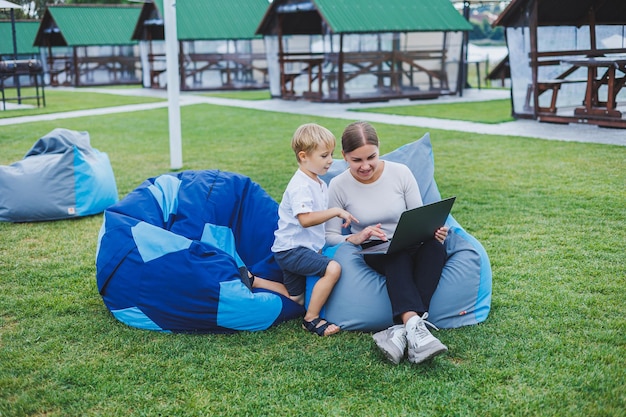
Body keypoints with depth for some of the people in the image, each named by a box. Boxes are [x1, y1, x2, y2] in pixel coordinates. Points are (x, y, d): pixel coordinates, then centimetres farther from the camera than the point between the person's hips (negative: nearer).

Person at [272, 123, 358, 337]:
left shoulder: (320, 184, 11)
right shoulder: (300, 186, -21)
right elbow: (305, 219, -35)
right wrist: (336, 211, -31)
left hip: (308, 247, 10)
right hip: (292, 249, -10)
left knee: (297, 300, 19)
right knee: (333, 268, -28)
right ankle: (311, 319, -17)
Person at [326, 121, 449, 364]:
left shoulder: (401, 173, -2)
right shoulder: (338, 186, -4)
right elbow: (330, 236, -3)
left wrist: (433, 230, -20)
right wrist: (355, 238, -23)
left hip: (411, 248, 2)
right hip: (373, 253, -2)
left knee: (434, 246, -34)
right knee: (396, 254, -38)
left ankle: (401, 331, -45)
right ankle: (414, 326, -54)